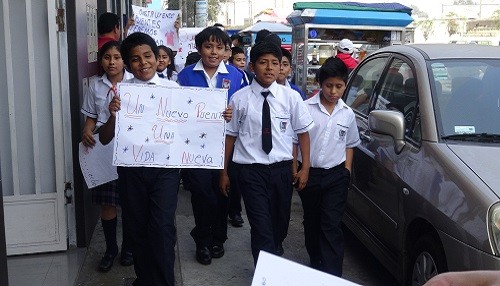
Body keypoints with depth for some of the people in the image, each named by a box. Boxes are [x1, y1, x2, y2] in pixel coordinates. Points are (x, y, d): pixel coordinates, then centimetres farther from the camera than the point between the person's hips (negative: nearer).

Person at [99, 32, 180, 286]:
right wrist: (113, 116, -22)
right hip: (131, 166, 2)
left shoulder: (173, 88, -3)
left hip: (165, 166, -1)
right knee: (137, 227, 14)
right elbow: (105, 139, -2)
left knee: (163, 227, -8)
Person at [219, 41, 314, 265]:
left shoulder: (291, 97, -1)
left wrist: (305, 168, 1)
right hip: (251, 171, -2)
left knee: (280, 225, 17)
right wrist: (224, 172, 5)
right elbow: (230, 136, 1)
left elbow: (303, 132, 5)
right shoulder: (240, 98, -5)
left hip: (282, 170, 3)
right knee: (262, 229, -7)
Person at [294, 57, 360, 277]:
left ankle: (332, 275, -3)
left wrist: (346, 170, 6)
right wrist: (295, 170, -3)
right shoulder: (306, 108, -7)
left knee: (331, 226, -5)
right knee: (311, 222, 16)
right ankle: (315, 264, 34)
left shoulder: (347, 114, 2)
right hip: (309, 173, 0)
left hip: (336, 176, 0)